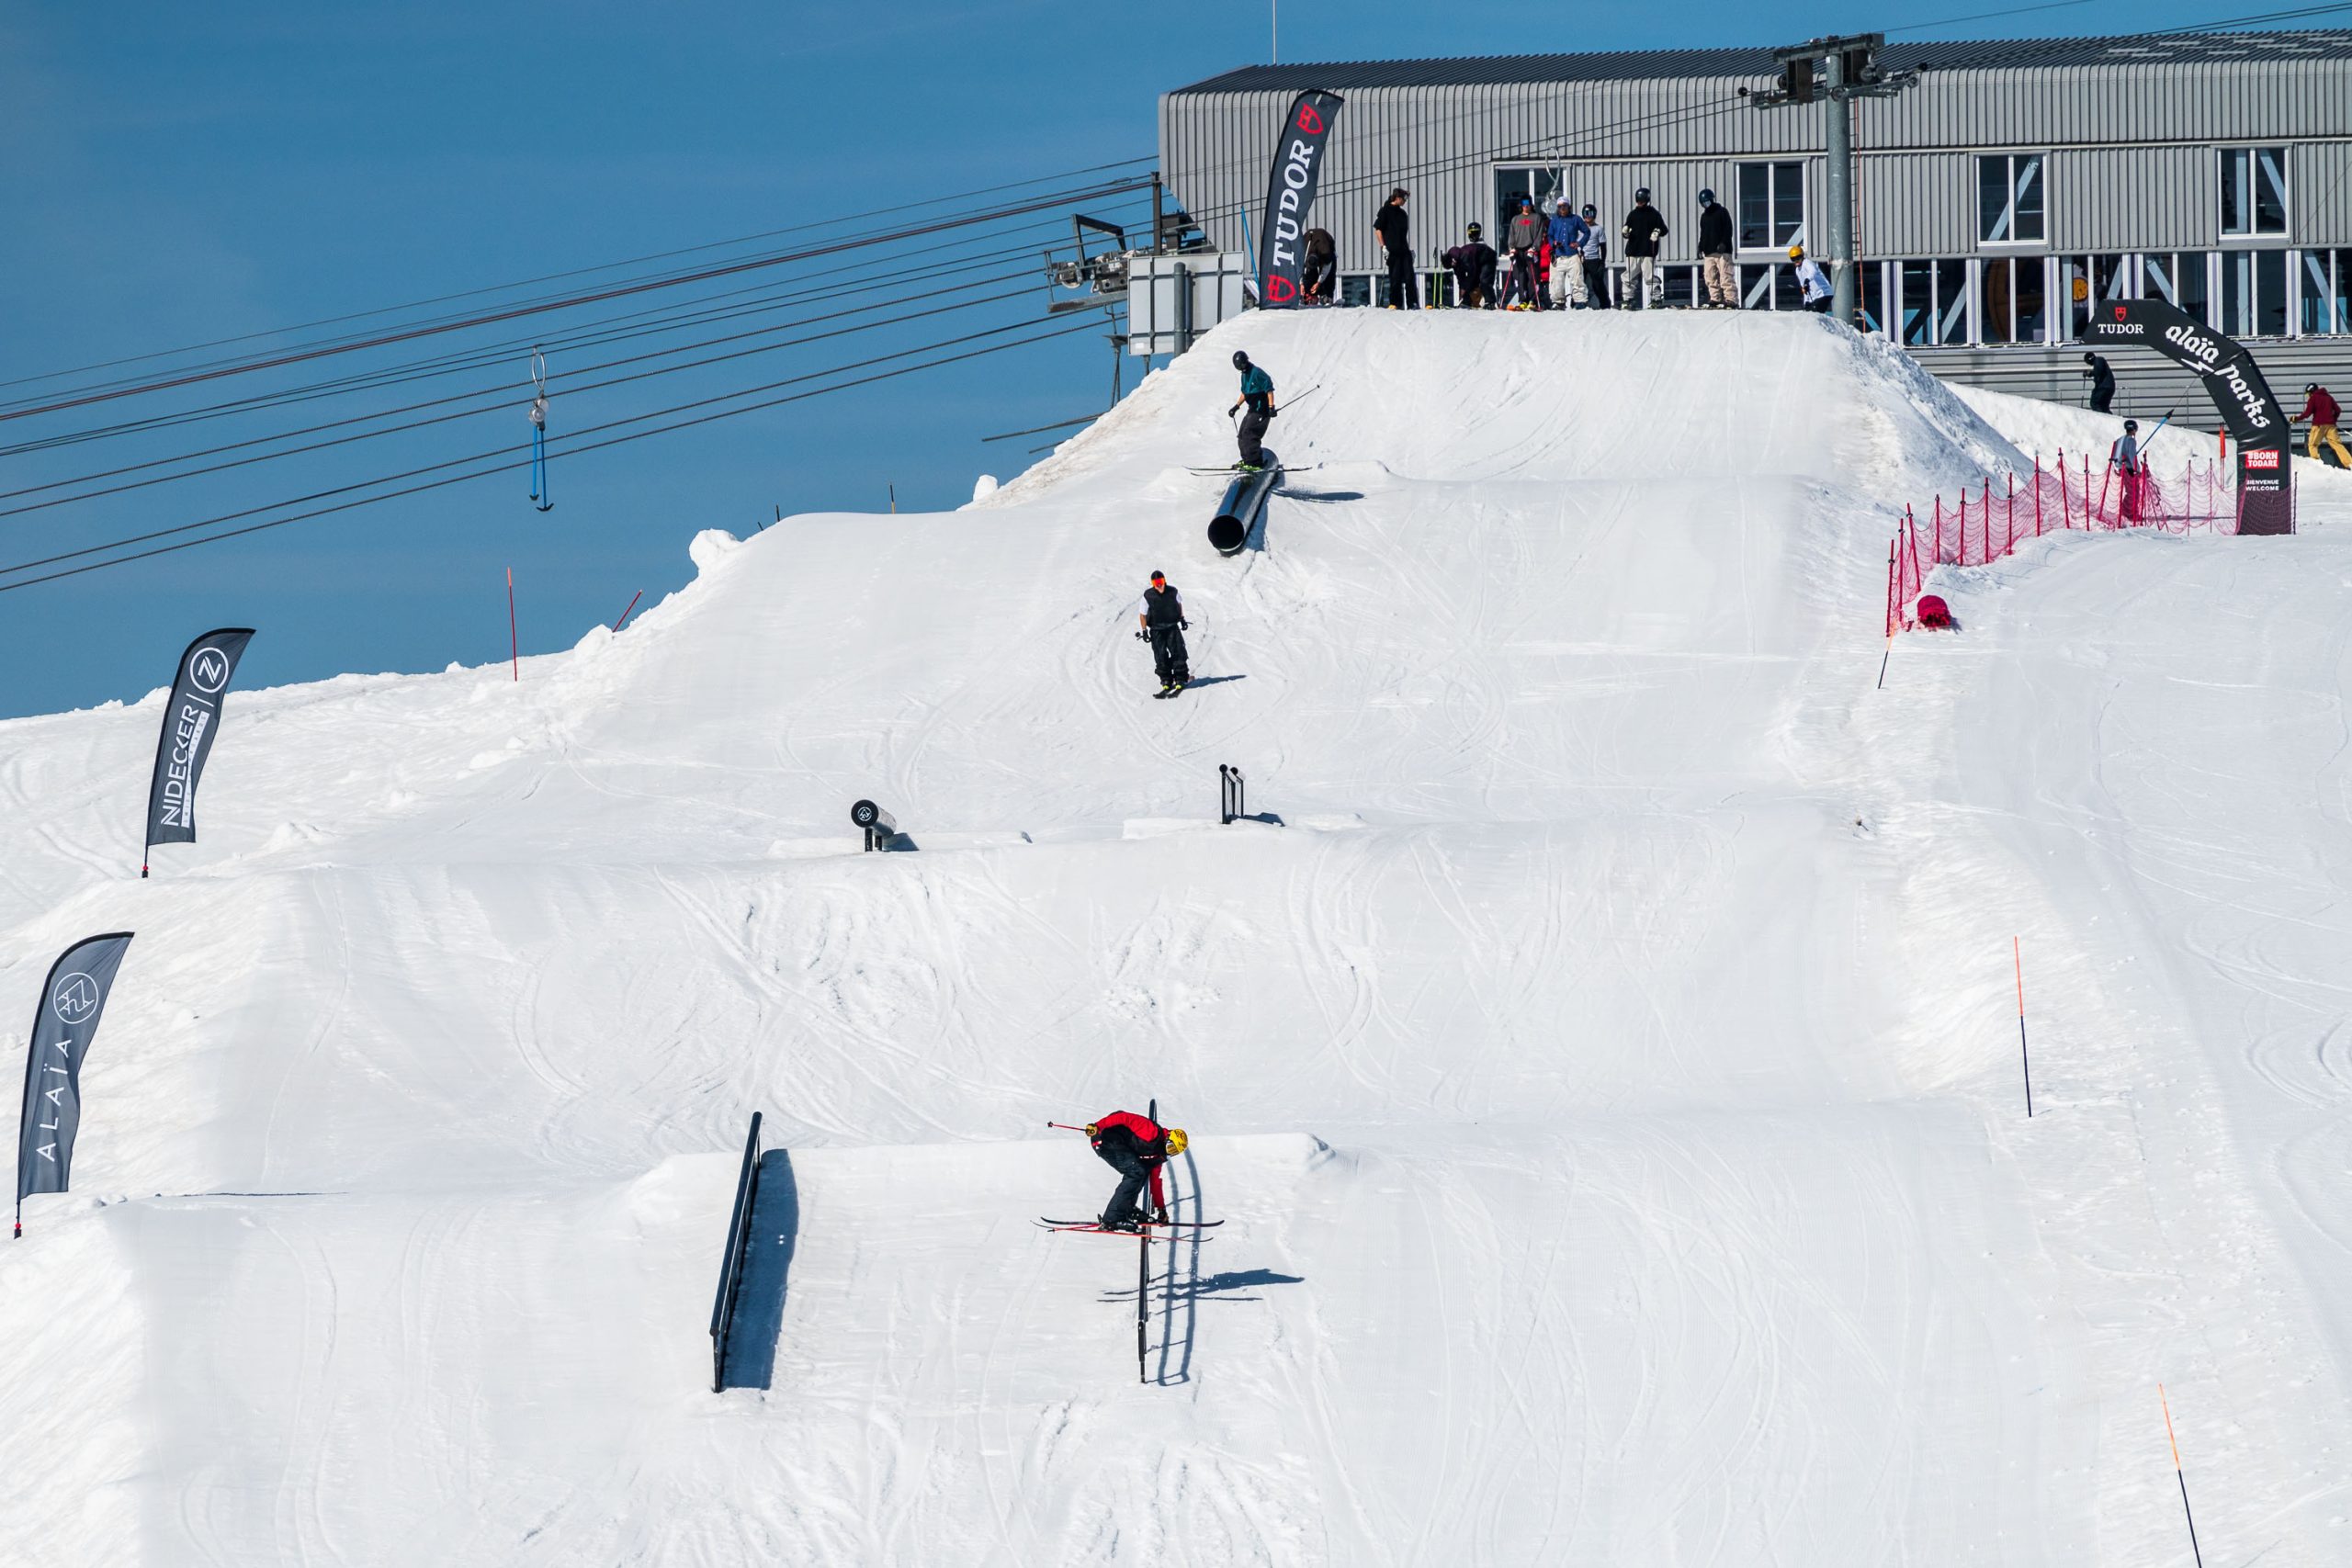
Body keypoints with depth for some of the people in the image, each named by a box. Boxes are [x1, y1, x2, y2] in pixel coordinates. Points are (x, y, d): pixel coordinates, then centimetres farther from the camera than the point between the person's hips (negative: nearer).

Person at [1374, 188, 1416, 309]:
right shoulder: (1385, 211, -1)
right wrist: (1383, 246, -12)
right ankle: (1395, 303, 4)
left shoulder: (1402, 213, 18)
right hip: (1392, 251, -5)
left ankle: (1412, 303, -3)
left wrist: (1409, 248, 19)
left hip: (1404, 250, 5)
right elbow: (1378, 229, -4)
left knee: (1409, 277, -3)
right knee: (1395, 278, -3)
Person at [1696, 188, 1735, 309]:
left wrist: (1723, 243, -17)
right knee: (1710, 277, 2)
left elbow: (1728, 230, -6)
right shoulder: (1704, 216, 21)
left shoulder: (1722, 212, 1)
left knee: (1726, 276, -13)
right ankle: (1715, 300, 8)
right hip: (1709, 253, 7)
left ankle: (1731, 300, -16)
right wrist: (1701, 248, 16)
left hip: (1722, 251, -7)